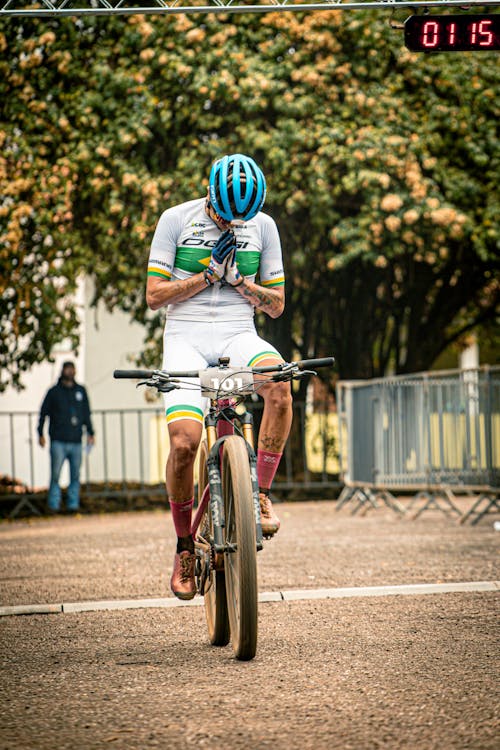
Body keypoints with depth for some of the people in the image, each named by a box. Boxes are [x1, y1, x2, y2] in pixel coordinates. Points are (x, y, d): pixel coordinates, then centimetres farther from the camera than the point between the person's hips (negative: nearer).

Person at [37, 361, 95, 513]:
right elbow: (43, 413, 7)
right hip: (58, 442, -3)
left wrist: (90, 433, 11)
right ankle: (53, 505, -3)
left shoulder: (81, 391, 13)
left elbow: (86, 414, 18)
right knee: (55, 474, -7)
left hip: (76, 442, 3)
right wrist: (40, 434, 3)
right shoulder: (54, 392, 4)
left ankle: (73, 505, 7)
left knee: (75, 475, 2)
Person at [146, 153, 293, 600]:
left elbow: (276, 305, 9)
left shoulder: (263, 227, 6)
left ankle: (262, 494, -22)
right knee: (184, 441, -23)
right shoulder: (176, 220, -1)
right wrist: (209, 276, -11)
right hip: (186, 339, -2)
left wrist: (238, 280, -9)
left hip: (238, 335, 2)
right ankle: (185, 546, -2)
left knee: (280, 384, -35)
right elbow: (155, 295, -3)